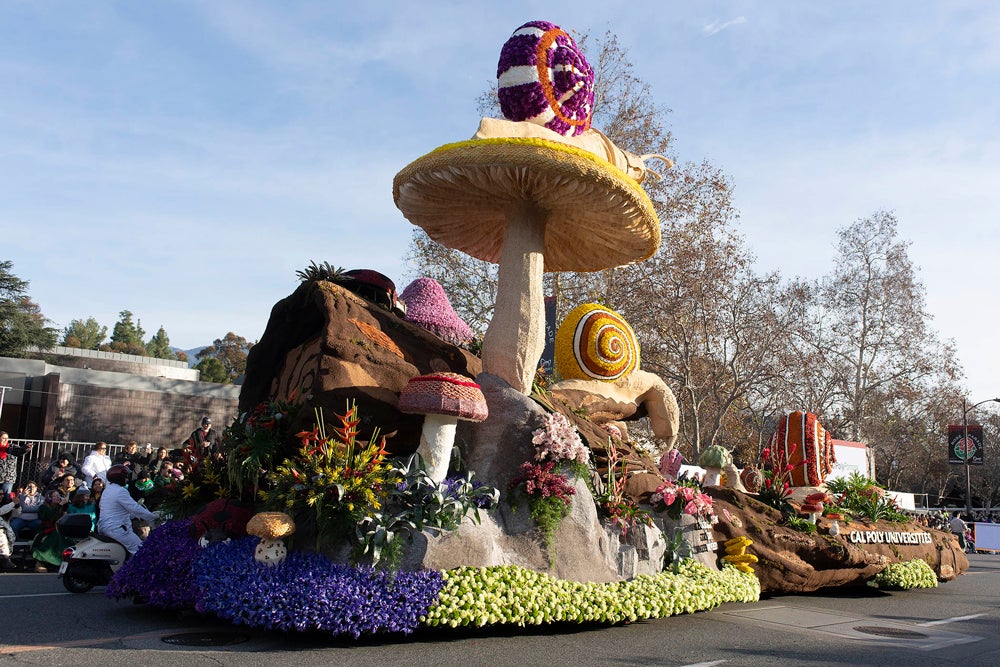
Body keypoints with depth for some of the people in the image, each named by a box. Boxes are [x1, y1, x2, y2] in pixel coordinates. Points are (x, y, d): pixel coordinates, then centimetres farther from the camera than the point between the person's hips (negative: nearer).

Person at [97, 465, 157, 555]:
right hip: (116, 529, -11)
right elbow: (136, 509, -18)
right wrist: (153, 517, -8)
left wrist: (135, 515, 27)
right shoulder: (120, 491, -16)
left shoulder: (107, 490, 16)